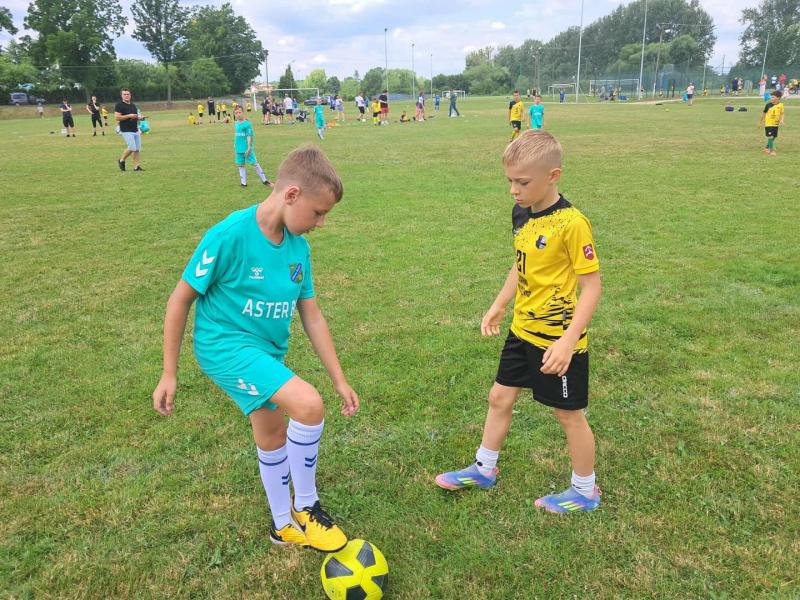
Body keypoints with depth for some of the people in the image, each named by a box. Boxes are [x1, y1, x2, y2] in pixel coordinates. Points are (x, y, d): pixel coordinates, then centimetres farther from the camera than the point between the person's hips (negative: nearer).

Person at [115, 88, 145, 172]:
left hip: (136, 130, 7)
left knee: (137, 149, 2)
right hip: (126, 131, -7)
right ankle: (121, 160, 8)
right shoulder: (119, 105, -6)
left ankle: (136, 166, 6)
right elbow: (117, 117, -14)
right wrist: (129, 116, -19)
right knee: (132, 148, -14)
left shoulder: (133, 105, 17)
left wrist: (140, 117, 7)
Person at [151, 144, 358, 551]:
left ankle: (284, 524, 44)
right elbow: (180, 299, -14)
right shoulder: (229, 236, -24)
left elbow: (312, 315, 3)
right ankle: (306, 507, 1)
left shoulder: (298, 247, -4)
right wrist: (168, 375, -9)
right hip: (225, 344, -7)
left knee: (273, 433, 21)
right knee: (309, 405, -24)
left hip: (267, 350, 7)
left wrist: (340, 380, 4)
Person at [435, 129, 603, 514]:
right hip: (523, 330, 8)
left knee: (569, 413, 9)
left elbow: (591, 286, -20)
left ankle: (585, 491, 31)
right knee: (500, 397, 17)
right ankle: (484, 469, 39)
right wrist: (498, 305, 18)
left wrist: (568, 341, -25)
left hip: (558, 339, -8)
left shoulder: (571, 223, -22)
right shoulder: (521, 215, 2)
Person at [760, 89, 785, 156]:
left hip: (776, 124, 3)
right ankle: (772, 150, -3)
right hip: (768, 123, -3)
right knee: (770, 136, -11)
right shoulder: (768, 105, -7)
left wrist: (781, 120, -15)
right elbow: (763, 113, 5)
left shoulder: (781, 105, -3)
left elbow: (782, 114, 3)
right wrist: (760, 121, 10)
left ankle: (767, 147, 32)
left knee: (774, 137, 12)